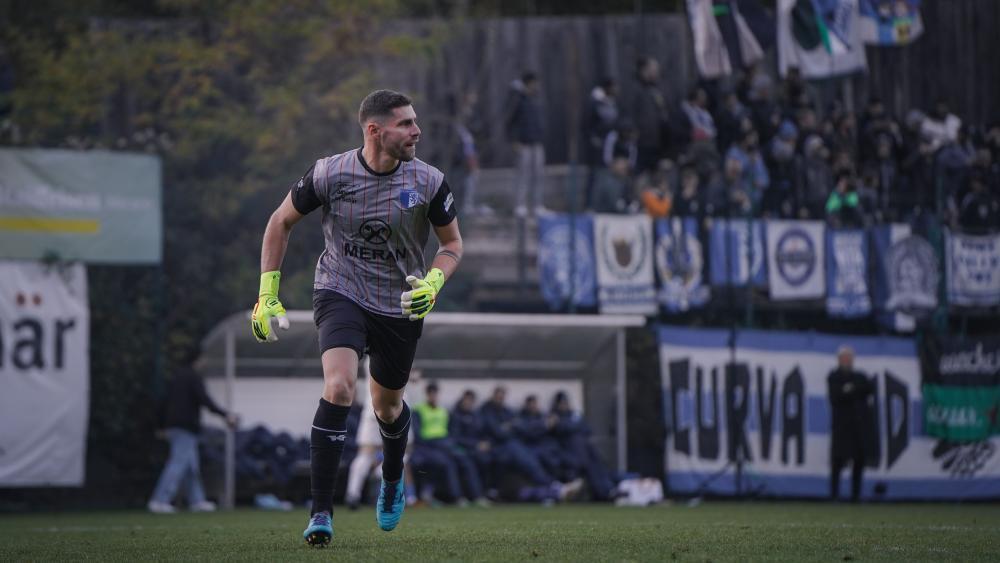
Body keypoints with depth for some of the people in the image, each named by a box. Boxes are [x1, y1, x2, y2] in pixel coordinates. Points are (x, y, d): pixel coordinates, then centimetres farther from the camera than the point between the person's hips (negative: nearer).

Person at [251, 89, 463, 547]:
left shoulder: (428, 182, -11)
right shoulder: (330, 174, -14)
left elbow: (452, 243, 4)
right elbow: (281, 222, 2)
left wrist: (433, 282, -17)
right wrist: (267, 293, -1)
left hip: (401, 306, 2)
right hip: (340, 294, -2)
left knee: (387, 407, 16)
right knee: (339, 387, -26)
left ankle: (392, 482, 52)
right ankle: (320, 513, -22)